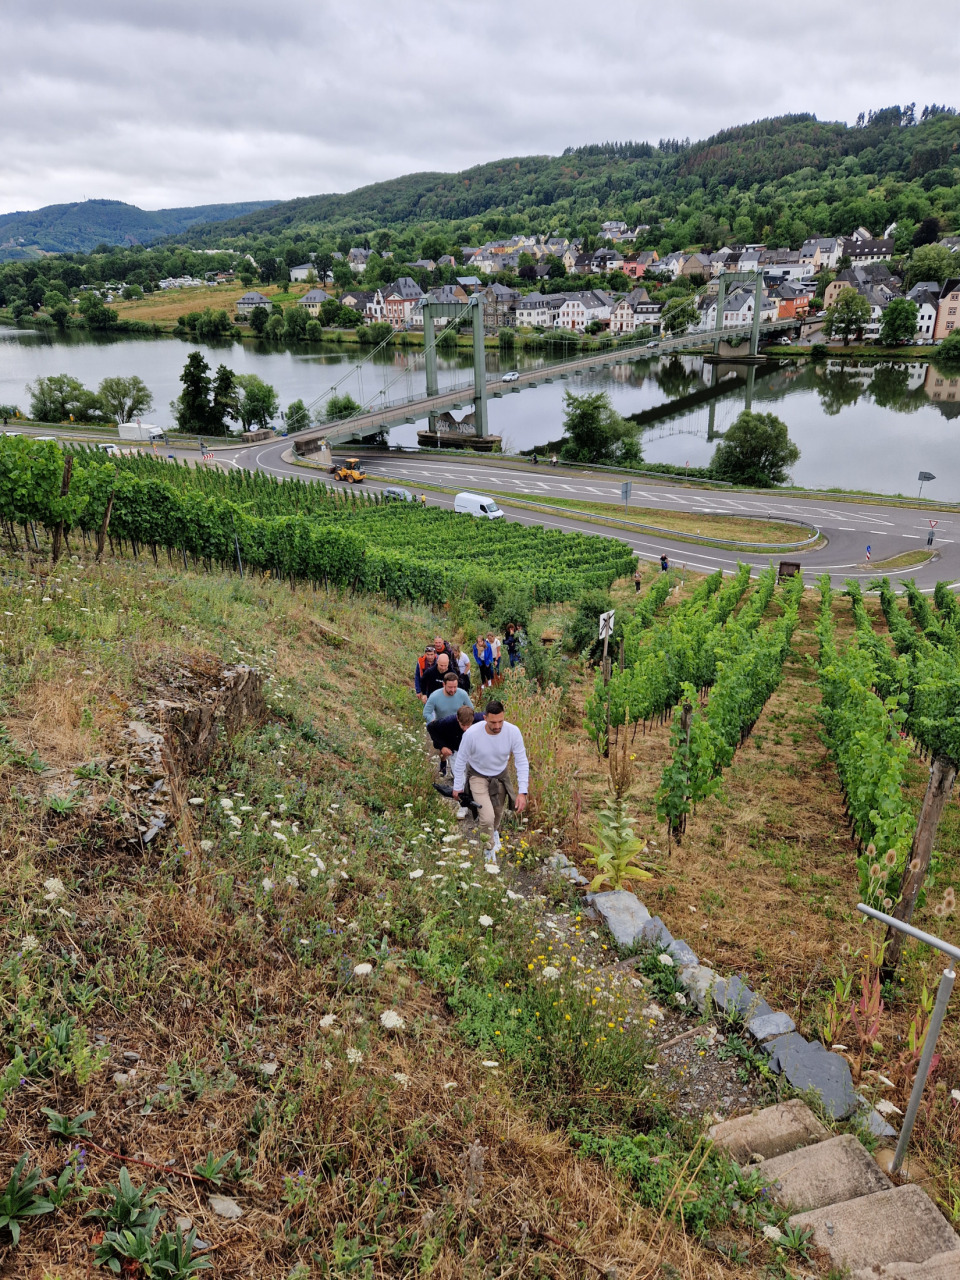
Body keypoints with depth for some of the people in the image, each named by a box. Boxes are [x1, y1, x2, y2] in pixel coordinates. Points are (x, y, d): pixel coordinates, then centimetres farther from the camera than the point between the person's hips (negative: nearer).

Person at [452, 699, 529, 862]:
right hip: (478, 776, -3)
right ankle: (490, 850, 15)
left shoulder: (513, 732, -28)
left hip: (500, 775, 3)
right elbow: (461, 760, -15)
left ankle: (495, 832, 61)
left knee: (498, 813, 23)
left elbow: (522, 762, -19)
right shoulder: (472, 734, -33)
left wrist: (522, 792, -24)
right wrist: (457, 786, -4)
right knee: (487, 817, -16)